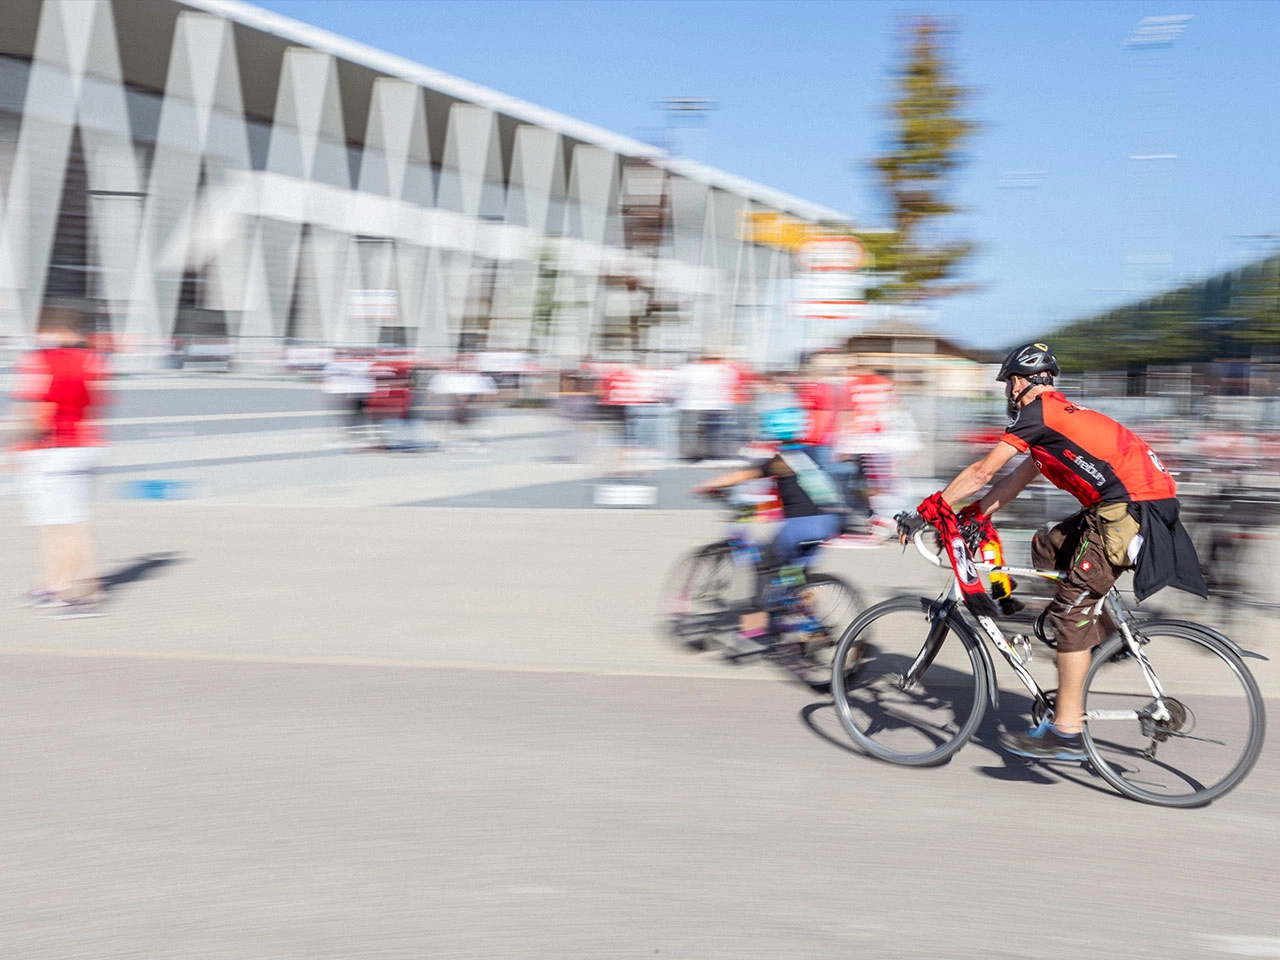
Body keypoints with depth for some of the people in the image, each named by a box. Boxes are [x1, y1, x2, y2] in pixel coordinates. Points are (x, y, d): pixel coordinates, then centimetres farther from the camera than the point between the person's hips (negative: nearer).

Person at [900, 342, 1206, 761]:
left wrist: (927, 510, 1)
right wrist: (972, 516, 24)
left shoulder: (1037, 411, -5)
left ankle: (1065, 731, -3)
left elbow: (981, 472, -5)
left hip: (1132, 507, -10)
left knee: (1071, 609, -6)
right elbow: (1015, 480, 27)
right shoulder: (1058, 415, 24)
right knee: (1047, 549, 21)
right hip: (1134, 503, 10)